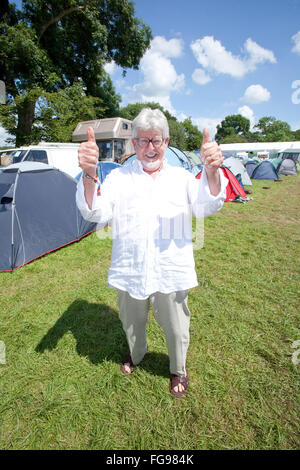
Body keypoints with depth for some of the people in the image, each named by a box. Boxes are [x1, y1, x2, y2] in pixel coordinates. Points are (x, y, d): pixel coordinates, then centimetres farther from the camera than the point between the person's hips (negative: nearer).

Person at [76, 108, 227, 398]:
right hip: (130, 271, 1)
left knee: (176, 328, 17)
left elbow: (206, 207, -13)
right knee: (132, 323, 25)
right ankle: (136, 354, 60)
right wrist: (89, 176, -32)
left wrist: (212, 172, -33)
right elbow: (96, 213, -13)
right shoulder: (118, 177, 0)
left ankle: (178, 370, 50)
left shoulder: (181, 176, 2)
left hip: (171, 272, 0)